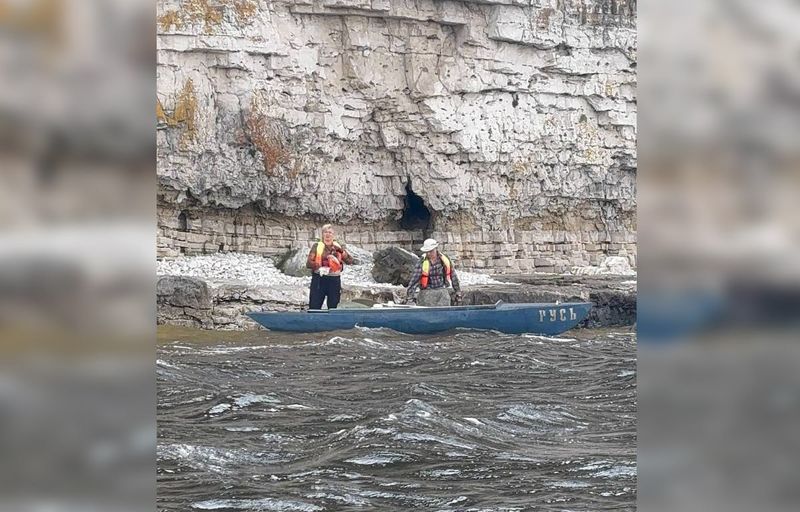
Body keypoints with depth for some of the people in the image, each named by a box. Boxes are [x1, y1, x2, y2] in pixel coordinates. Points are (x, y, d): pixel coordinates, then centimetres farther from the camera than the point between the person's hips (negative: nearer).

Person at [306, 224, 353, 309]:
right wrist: (320, 265, -18)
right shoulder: (317, 246, 5)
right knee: (314, 307, -5)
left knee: (333, 307, 8)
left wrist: (341, 251, -14)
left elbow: (350, 261, 0)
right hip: (319, 279, -2)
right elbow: (309, 263, -2)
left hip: (334, 280, 2)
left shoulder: (338, 247, 11)